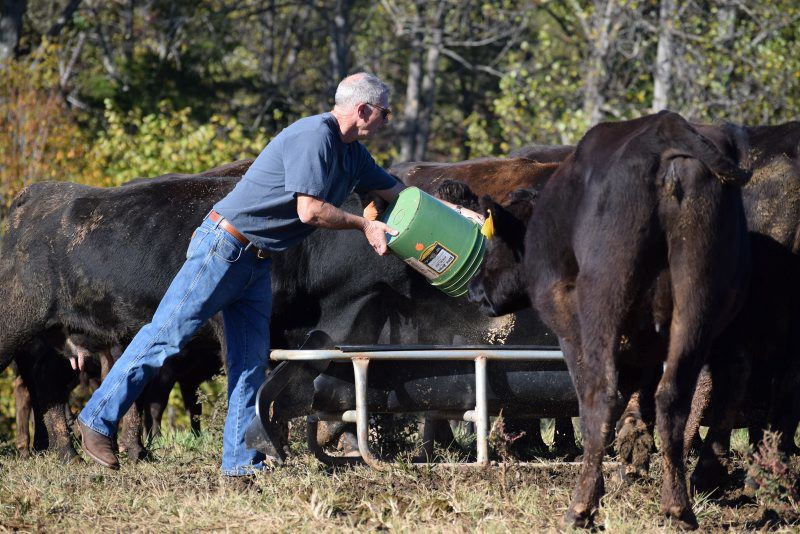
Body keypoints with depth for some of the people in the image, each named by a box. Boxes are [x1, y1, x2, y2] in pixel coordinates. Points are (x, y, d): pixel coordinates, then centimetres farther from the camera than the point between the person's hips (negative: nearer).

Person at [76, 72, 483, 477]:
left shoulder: (352, 153, 12)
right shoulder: (313, 136, -19)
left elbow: (397, 192, 26)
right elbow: (309, 211, -24)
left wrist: (456, 212, 21)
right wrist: (363, 225, -12)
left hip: (255, 261, 10)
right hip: (222, 247, -10)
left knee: (251, 362, 4)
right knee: (166, 337, -5)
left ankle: (241, 463, 5)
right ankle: (98, 420, 2)